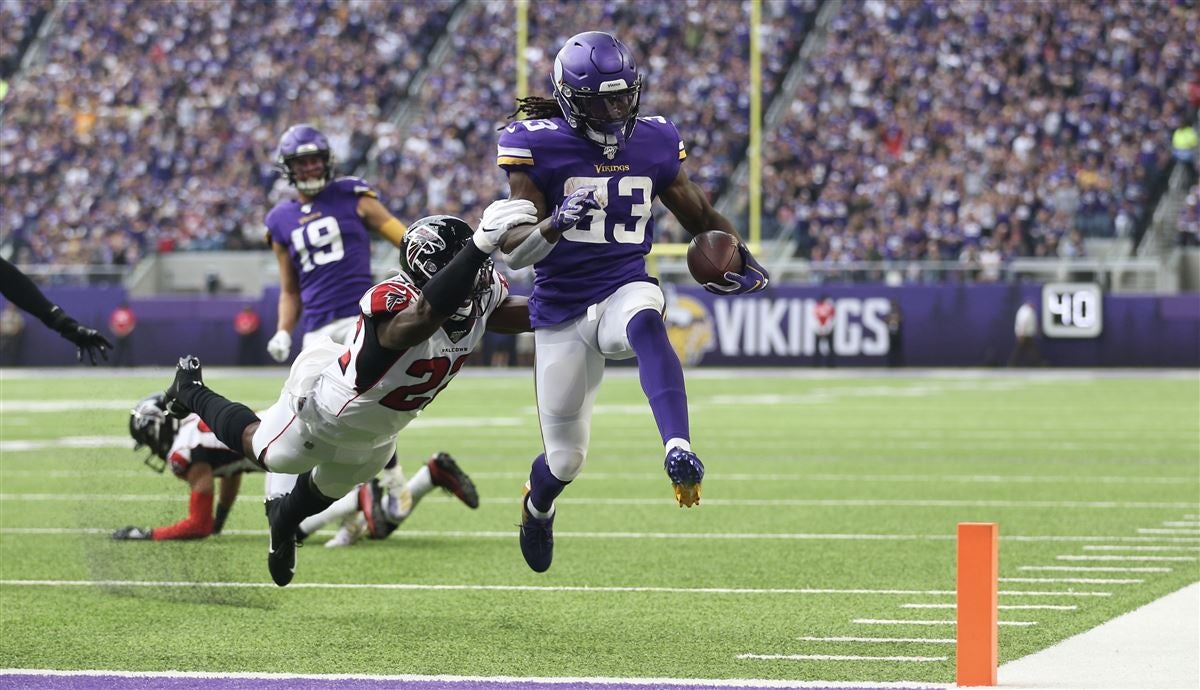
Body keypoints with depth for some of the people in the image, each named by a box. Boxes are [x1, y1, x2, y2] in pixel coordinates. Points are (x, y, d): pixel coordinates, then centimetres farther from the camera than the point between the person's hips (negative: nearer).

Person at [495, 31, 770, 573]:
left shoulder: (654, 144, 1)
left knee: (645, 323, -40)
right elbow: (513, 251, -13)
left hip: (625, 290, 1)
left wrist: (745, 264, -2)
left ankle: (678, 449, -57)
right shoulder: (539, 146, -9)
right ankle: (537, 508, 46)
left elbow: (702, 218, 15)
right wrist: (555, 224, -34)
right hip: (561, 310, -1)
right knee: (565, 460, 7)